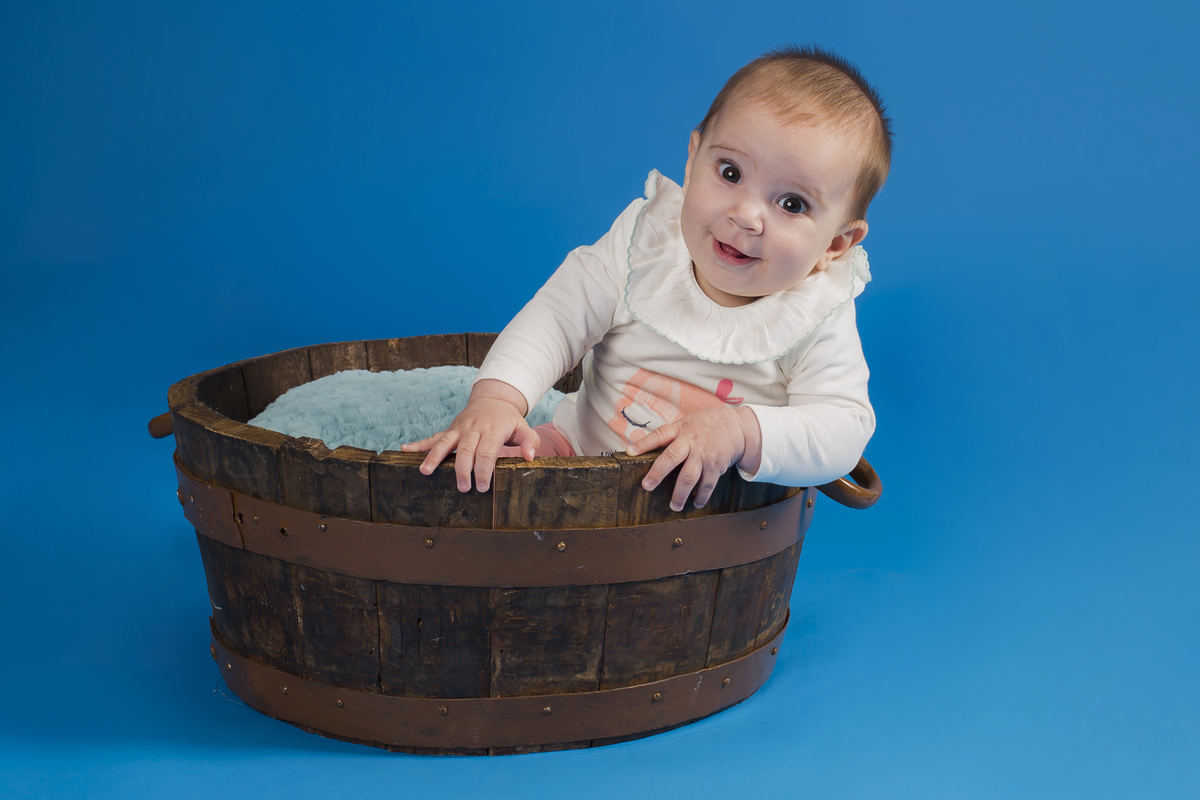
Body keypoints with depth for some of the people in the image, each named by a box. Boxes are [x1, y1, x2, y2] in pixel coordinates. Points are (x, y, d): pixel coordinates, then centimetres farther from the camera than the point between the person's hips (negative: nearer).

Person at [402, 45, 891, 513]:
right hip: (584, 453, -1)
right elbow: (557, 317, -12)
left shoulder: (820, 320, -18)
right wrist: (497, 398, -29)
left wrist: (741, 429, -39)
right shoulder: (644, 243, -13)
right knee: (498, 454, -26)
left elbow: (845, 429, -22)